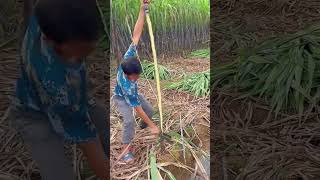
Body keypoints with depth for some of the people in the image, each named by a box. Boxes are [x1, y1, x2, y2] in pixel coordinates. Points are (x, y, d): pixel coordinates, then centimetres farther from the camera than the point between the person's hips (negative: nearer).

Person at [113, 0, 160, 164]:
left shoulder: (129, 57, -36)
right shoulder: (127, 86, -45)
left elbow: (136, 34, -34)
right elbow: (138, 108, -37)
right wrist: (153, 126, -30)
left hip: (133, 94, 7)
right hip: (121, 97, -6)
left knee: (150, 109, 11)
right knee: (129, 121, -24)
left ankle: (143, 125, 45)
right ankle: (125, 149, -6)